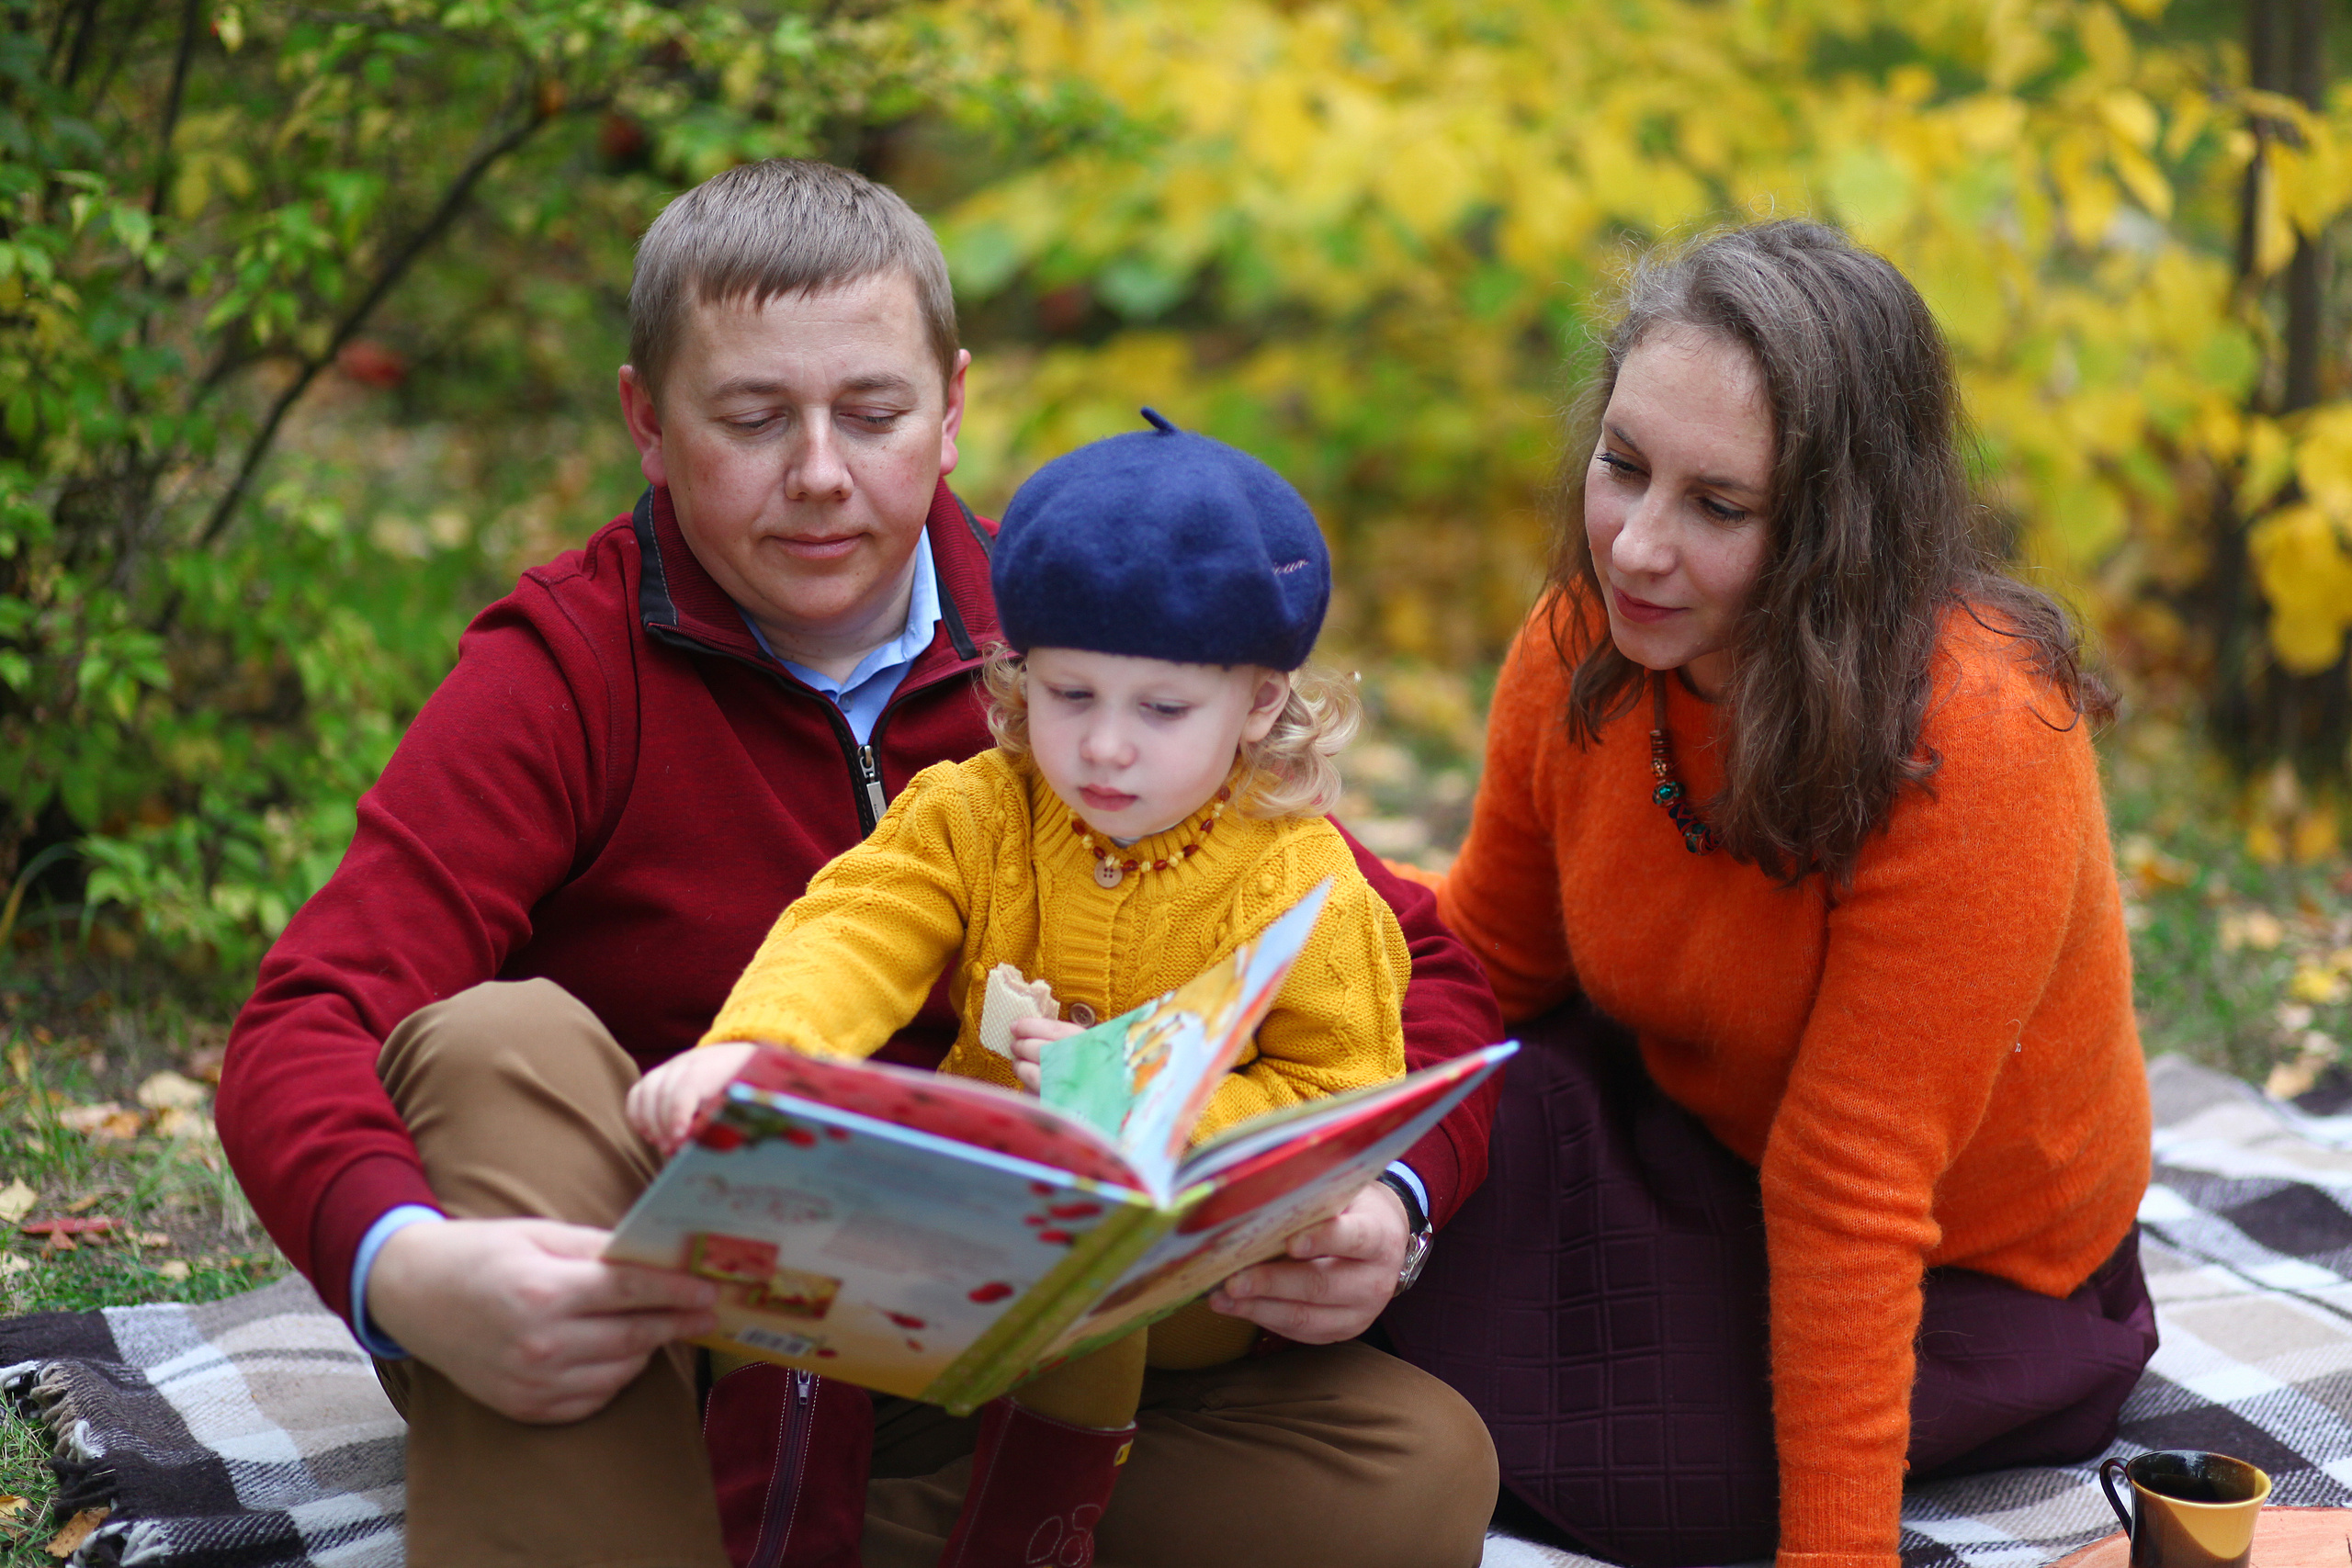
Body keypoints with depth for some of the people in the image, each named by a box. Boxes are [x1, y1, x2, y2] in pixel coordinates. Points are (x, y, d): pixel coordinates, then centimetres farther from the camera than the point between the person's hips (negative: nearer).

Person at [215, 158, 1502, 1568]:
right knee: (498, 1044, -28)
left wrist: (1384, 1197, -22)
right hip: (641, 1379, -2)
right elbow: (303, 1030, -18)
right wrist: (404, 1269, -42)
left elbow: (1423, 961, 1)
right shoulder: (566, 670, -5)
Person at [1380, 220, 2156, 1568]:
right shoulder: (1583, 644, -15)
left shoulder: (1973, 747, -34)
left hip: (1945, 1249, -5)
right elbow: (1488, 954, -1)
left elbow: (1846, 1196, -32)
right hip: (1674, 1108, 5)